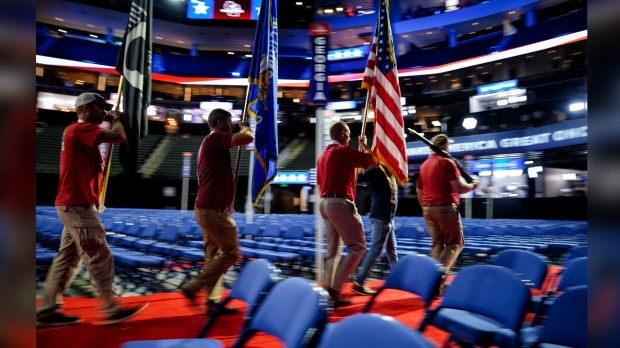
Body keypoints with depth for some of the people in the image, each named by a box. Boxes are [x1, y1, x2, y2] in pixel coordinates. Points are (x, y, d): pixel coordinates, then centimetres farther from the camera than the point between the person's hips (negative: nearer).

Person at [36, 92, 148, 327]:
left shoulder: (82, 132, 18)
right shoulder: (80, 128, -12)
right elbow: (118, 137, -25)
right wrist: (117, 120, -6)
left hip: (75, 204, 10)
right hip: (77, 205, -10)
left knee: (68, 258, 12)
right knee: (99, 257, -5)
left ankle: (47, 311, 19)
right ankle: (110, 310, 2)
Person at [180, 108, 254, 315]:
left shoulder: (210, 143, 21)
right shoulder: (215, 138, -9)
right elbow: (248, 138, -23)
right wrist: (245, 127, 0)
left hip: (208, 208, 10)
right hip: (213, 209, -10)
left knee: (215, 255, 11)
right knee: (232, 252, -5)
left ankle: (213, 302, 14)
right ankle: (193, 287, -2)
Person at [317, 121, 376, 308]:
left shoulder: (323, 155, 18)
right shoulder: (344, 151, -8)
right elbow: (372, 161, -2)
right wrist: (364, 145, 15)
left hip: (325, 203, 9)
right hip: (341, 203, -9)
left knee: (334, 250, 13)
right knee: (358, 246, -5)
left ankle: (329, 288, 13)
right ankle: (335, 288, -10)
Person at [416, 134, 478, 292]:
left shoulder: (424, 164, 14)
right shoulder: (447, 162, -8)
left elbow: (419, 190, 17)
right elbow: (459, 188, -15)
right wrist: (473, 185, 4)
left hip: (428, 209, 7)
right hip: (445, 208, -7)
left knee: (437, 244, 13)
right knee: (455, 243, 2)